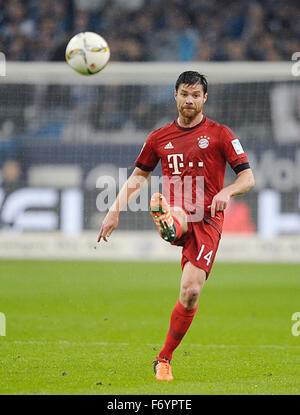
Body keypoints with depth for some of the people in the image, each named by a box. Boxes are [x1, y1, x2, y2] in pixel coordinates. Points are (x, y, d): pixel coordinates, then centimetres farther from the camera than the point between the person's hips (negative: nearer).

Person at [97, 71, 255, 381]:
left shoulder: (220, 134, 6)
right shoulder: (160, 138, 14)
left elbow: (248, 177, 2)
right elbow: (138, 176, 25)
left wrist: (227, 192, -19)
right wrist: (114, 211, 14)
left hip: (206, 219, -2)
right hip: (174, 212, 2)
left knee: (191, 291, -12)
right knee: (175, 212, -39)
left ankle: (164, 359, 3)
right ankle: (168, 224, -77)